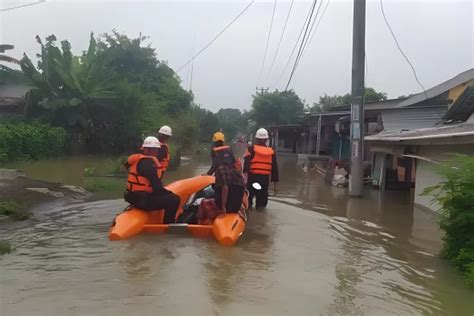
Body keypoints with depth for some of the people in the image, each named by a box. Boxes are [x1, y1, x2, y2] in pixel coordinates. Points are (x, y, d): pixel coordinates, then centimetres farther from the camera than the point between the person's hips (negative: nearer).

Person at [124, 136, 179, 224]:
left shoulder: (138, 158, 13)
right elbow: (156, 186, -20)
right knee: (174, 199, -16)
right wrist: (170, 193, -6)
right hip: (143, 200, -11)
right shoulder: (148, 162, -18)